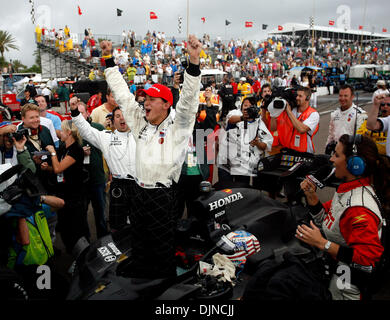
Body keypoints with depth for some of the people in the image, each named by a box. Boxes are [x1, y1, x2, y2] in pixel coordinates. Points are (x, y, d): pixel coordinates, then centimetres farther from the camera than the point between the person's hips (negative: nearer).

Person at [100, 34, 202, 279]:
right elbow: (122, 93, 14)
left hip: (164, 197, -5)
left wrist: (194, 61, -31)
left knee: (163, 253, 6)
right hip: (139, 193, 6)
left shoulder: (177, 128, -6)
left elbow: (189, 99, -19)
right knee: (139, 249, 18)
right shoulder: (141, 124, 9)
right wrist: (109, 59, 15)